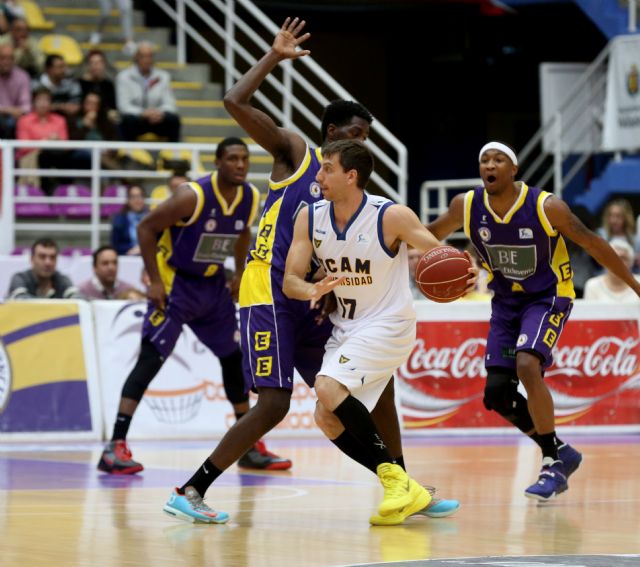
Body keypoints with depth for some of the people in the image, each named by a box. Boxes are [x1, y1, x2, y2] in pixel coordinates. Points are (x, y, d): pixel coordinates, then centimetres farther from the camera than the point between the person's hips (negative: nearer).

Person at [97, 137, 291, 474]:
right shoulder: (193, 196, -24)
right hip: (175, 283, -7)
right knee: (150, 359, -15)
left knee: (235, 359, 12)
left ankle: (250, 447, 24)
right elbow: (146, 227, -19)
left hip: (214, 285, 7)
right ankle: (116, 447, -19)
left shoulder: (251, 198, -5)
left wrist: (239, 275, 12)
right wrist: (155, 281, -21)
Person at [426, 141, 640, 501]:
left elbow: (592, 243, -11)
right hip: (507, 301, 5)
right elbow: (432, 235, 4)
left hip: (548, 297, -5)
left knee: (527, 366, -29)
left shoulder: (546, 207, -21)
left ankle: (554, 463, -16)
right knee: (497, 393, -2)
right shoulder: (467, 206, -12)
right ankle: (561, 454, 18)